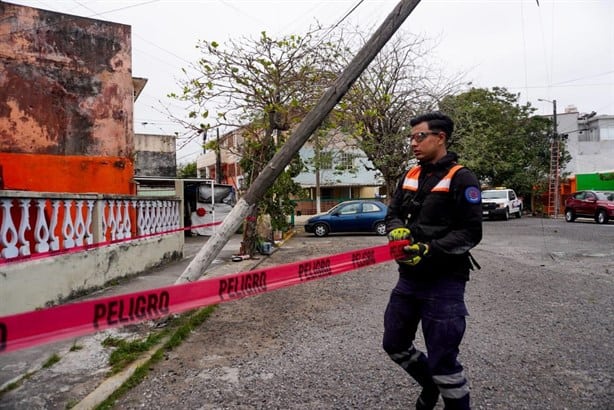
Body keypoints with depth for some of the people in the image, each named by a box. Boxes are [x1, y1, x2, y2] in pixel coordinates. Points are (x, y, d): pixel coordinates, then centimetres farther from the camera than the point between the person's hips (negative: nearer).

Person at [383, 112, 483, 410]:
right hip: (409, 277, 7)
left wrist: (430, 250, -24)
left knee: (442, 360, 1)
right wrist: (397, 231, -10)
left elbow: (470, 232, -14)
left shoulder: (462, 179, -10)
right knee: (395, 344, 19)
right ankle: (430, 385, 45)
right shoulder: (410, 176, 10)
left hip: (444, 282, -7)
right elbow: (393, 214, 12)